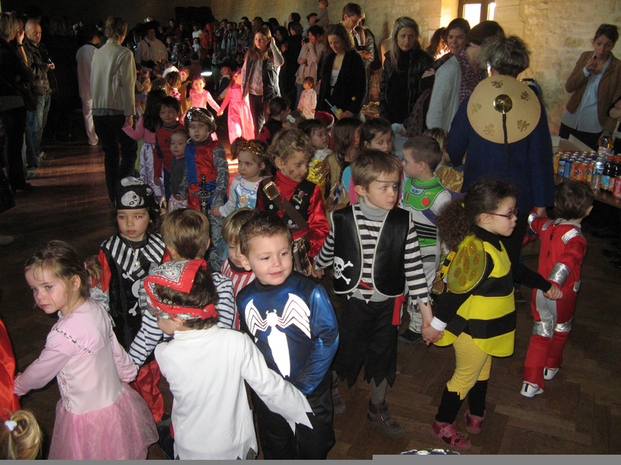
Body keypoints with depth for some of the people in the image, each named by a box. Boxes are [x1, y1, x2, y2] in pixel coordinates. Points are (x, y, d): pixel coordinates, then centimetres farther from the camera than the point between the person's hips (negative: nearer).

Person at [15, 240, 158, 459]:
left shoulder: (65, 334, -31)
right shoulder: (96, 309, -7)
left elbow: (40, 372, -13)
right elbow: (115, 348, 9)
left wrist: (17, 386, 9)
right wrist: (127, 372, 26)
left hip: (88, 417, -7)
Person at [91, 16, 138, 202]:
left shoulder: (97, 53, 9)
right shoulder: (124, 53, -8)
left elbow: (93, 82, 13)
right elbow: (126, 85, -12)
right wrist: (129, 114, -11)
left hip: (98, 110, 6)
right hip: (117, 110, -6)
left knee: (110, 152, 12)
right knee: (129, 150, 5)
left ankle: (113, 194, 16)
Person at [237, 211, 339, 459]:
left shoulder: (311, 292, -20)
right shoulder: (245, 299, -9)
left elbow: (328, 338, -16)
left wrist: (303, 384, -18)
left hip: (311, 392, -2)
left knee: (314, 448, 21)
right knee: (276, 449, 25)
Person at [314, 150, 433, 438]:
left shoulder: (404, 222, -10)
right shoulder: (342, 220, -11)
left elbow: (413, 266, -6)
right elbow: (328, 250, 9)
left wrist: (425, 305, -5)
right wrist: (315, 268, 25)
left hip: (388, 303, 2)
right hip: (354, 299, -1)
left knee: (383, 353, 16)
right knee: (345, 349, 13)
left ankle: (377, 409, 39)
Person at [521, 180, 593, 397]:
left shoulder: (547, 226, -5)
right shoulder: (576, 239, -25)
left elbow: (531, 221, 17)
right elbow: (566, 263, -39)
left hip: (540, 292, 4)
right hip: (562, 295, -4)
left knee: (540, 333, 13)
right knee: (561, 329, 24)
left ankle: (531, 382, 8)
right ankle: (551, 366, 46)